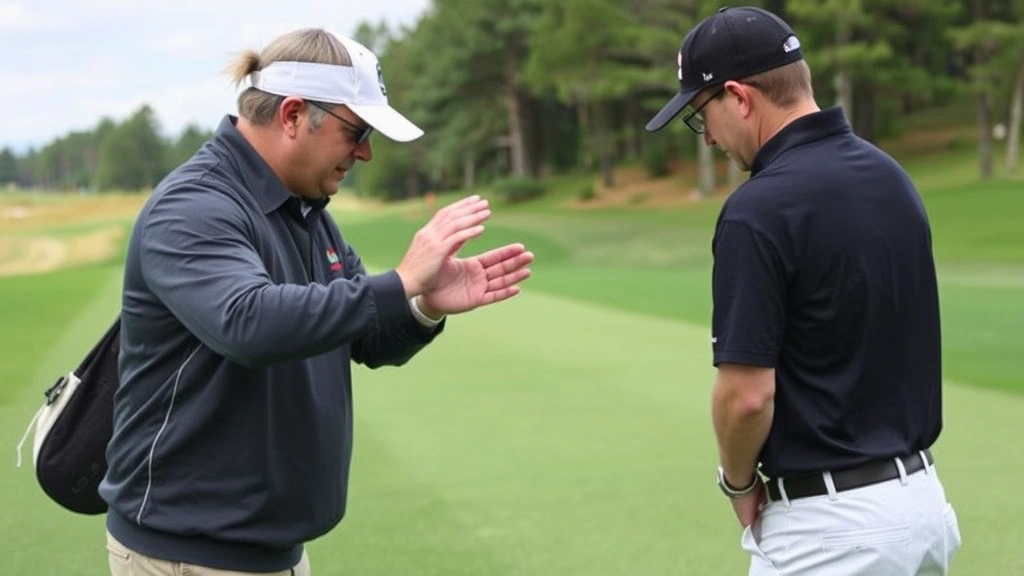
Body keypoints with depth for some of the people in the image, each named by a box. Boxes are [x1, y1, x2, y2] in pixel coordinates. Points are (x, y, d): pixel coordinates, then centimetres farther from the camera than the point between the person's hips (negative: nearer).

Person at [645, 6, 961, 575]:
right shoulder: (890, 176, 7)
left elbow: (748, 394, -21)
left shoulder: (760, 209, -19)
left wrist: (740, 483, -1)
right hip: (920, 496, 9)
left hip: (832, 522, -9)